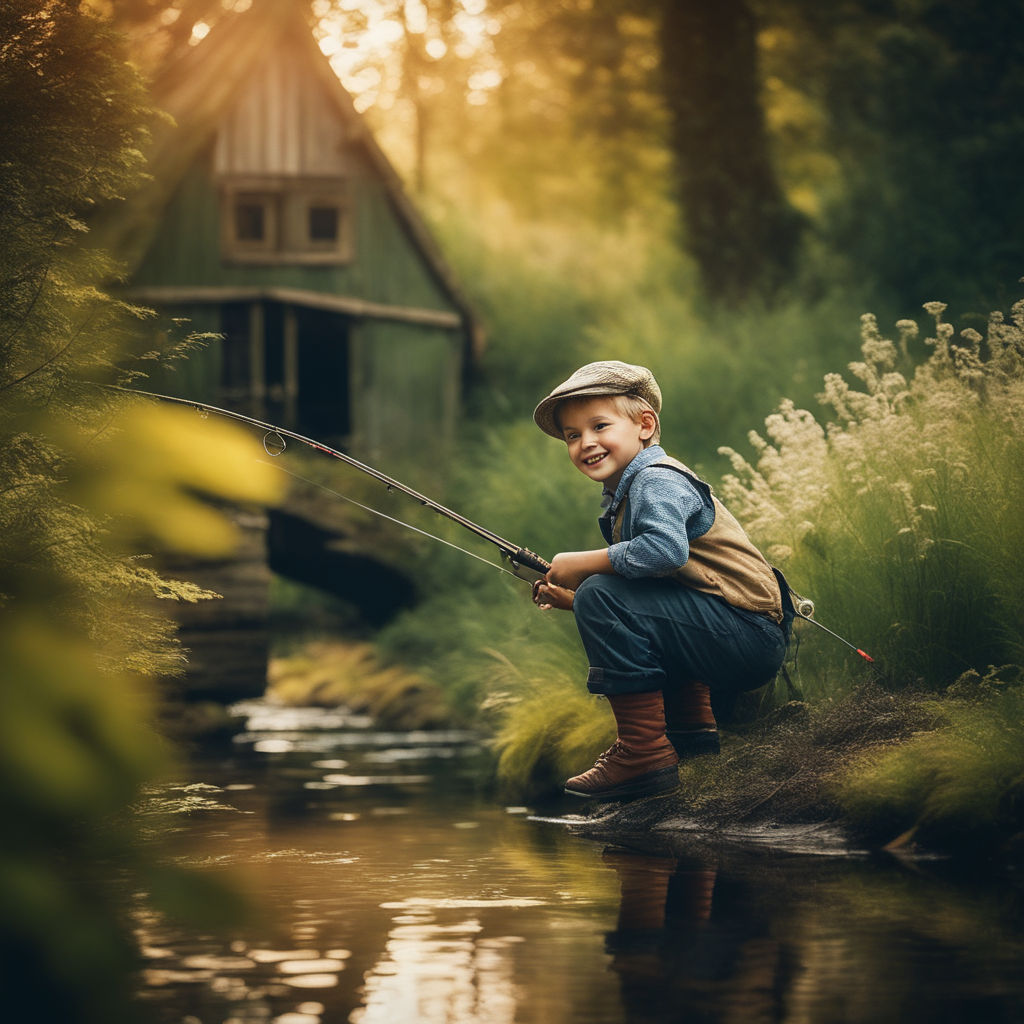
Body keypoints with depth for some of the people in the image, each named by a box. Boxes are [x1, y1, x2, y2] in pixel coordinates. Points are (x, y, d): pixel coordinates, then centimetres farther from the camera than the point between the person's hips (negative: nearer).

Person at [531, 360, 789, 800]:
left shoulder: (657, 481, -14)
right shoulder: (622, 496, 17)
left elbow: (666, 548, -34)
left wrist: (583, 564, -22)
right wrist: (569, 598, 5)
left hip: (748, 636, -11)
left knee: (602, 599, -23)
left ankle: (645, 753, -20)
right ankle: (691, 723, 29)